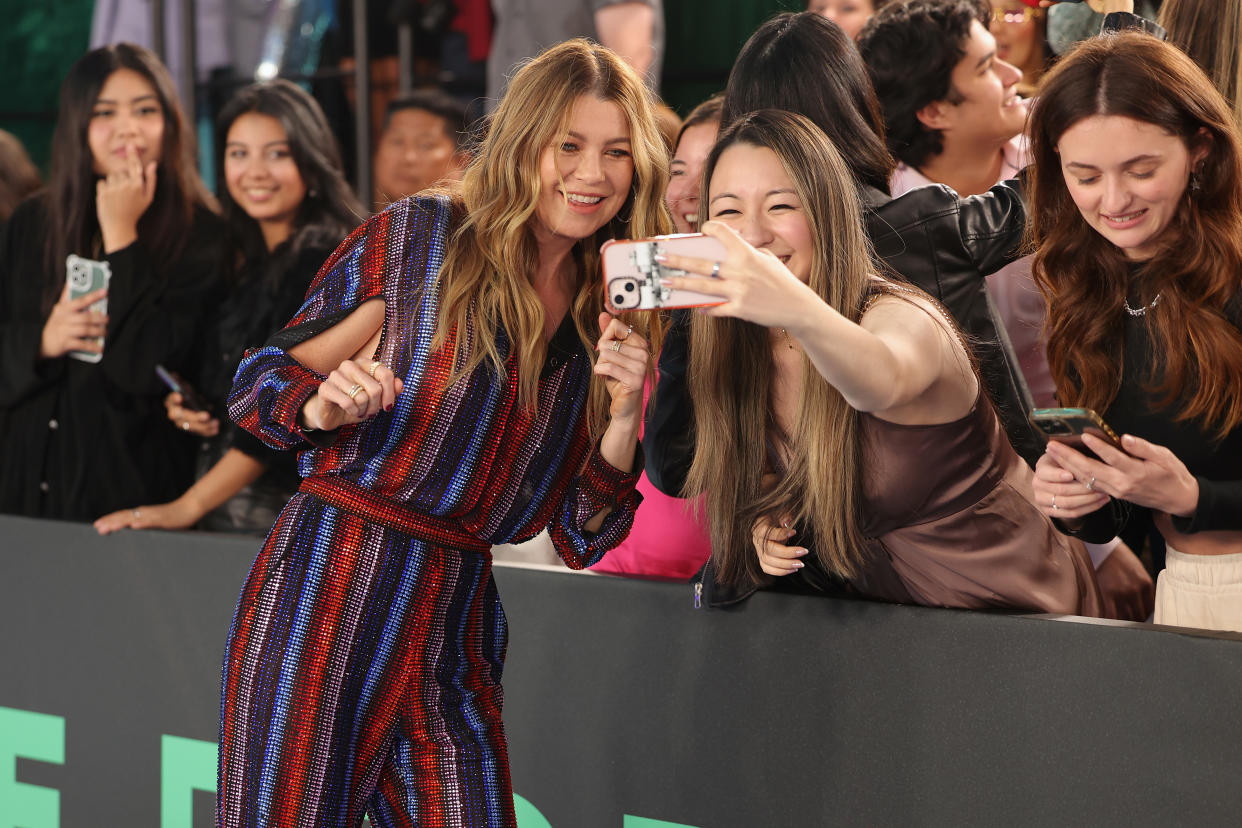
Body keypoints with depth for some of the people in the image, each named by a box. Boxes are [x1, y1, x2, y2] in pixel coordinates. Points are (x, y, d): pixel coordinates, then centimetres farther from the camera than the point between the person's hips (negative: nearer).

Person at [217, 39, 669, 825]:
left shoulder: (615, 321, 9)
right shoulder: (419, 237, -2)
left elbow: (584, 539, 8)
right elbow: (258, 384, 1)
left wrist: (625, 416, -7)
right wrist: (325, 407, -20)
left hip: (459, 626, 4)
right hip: (326, 596, -4)